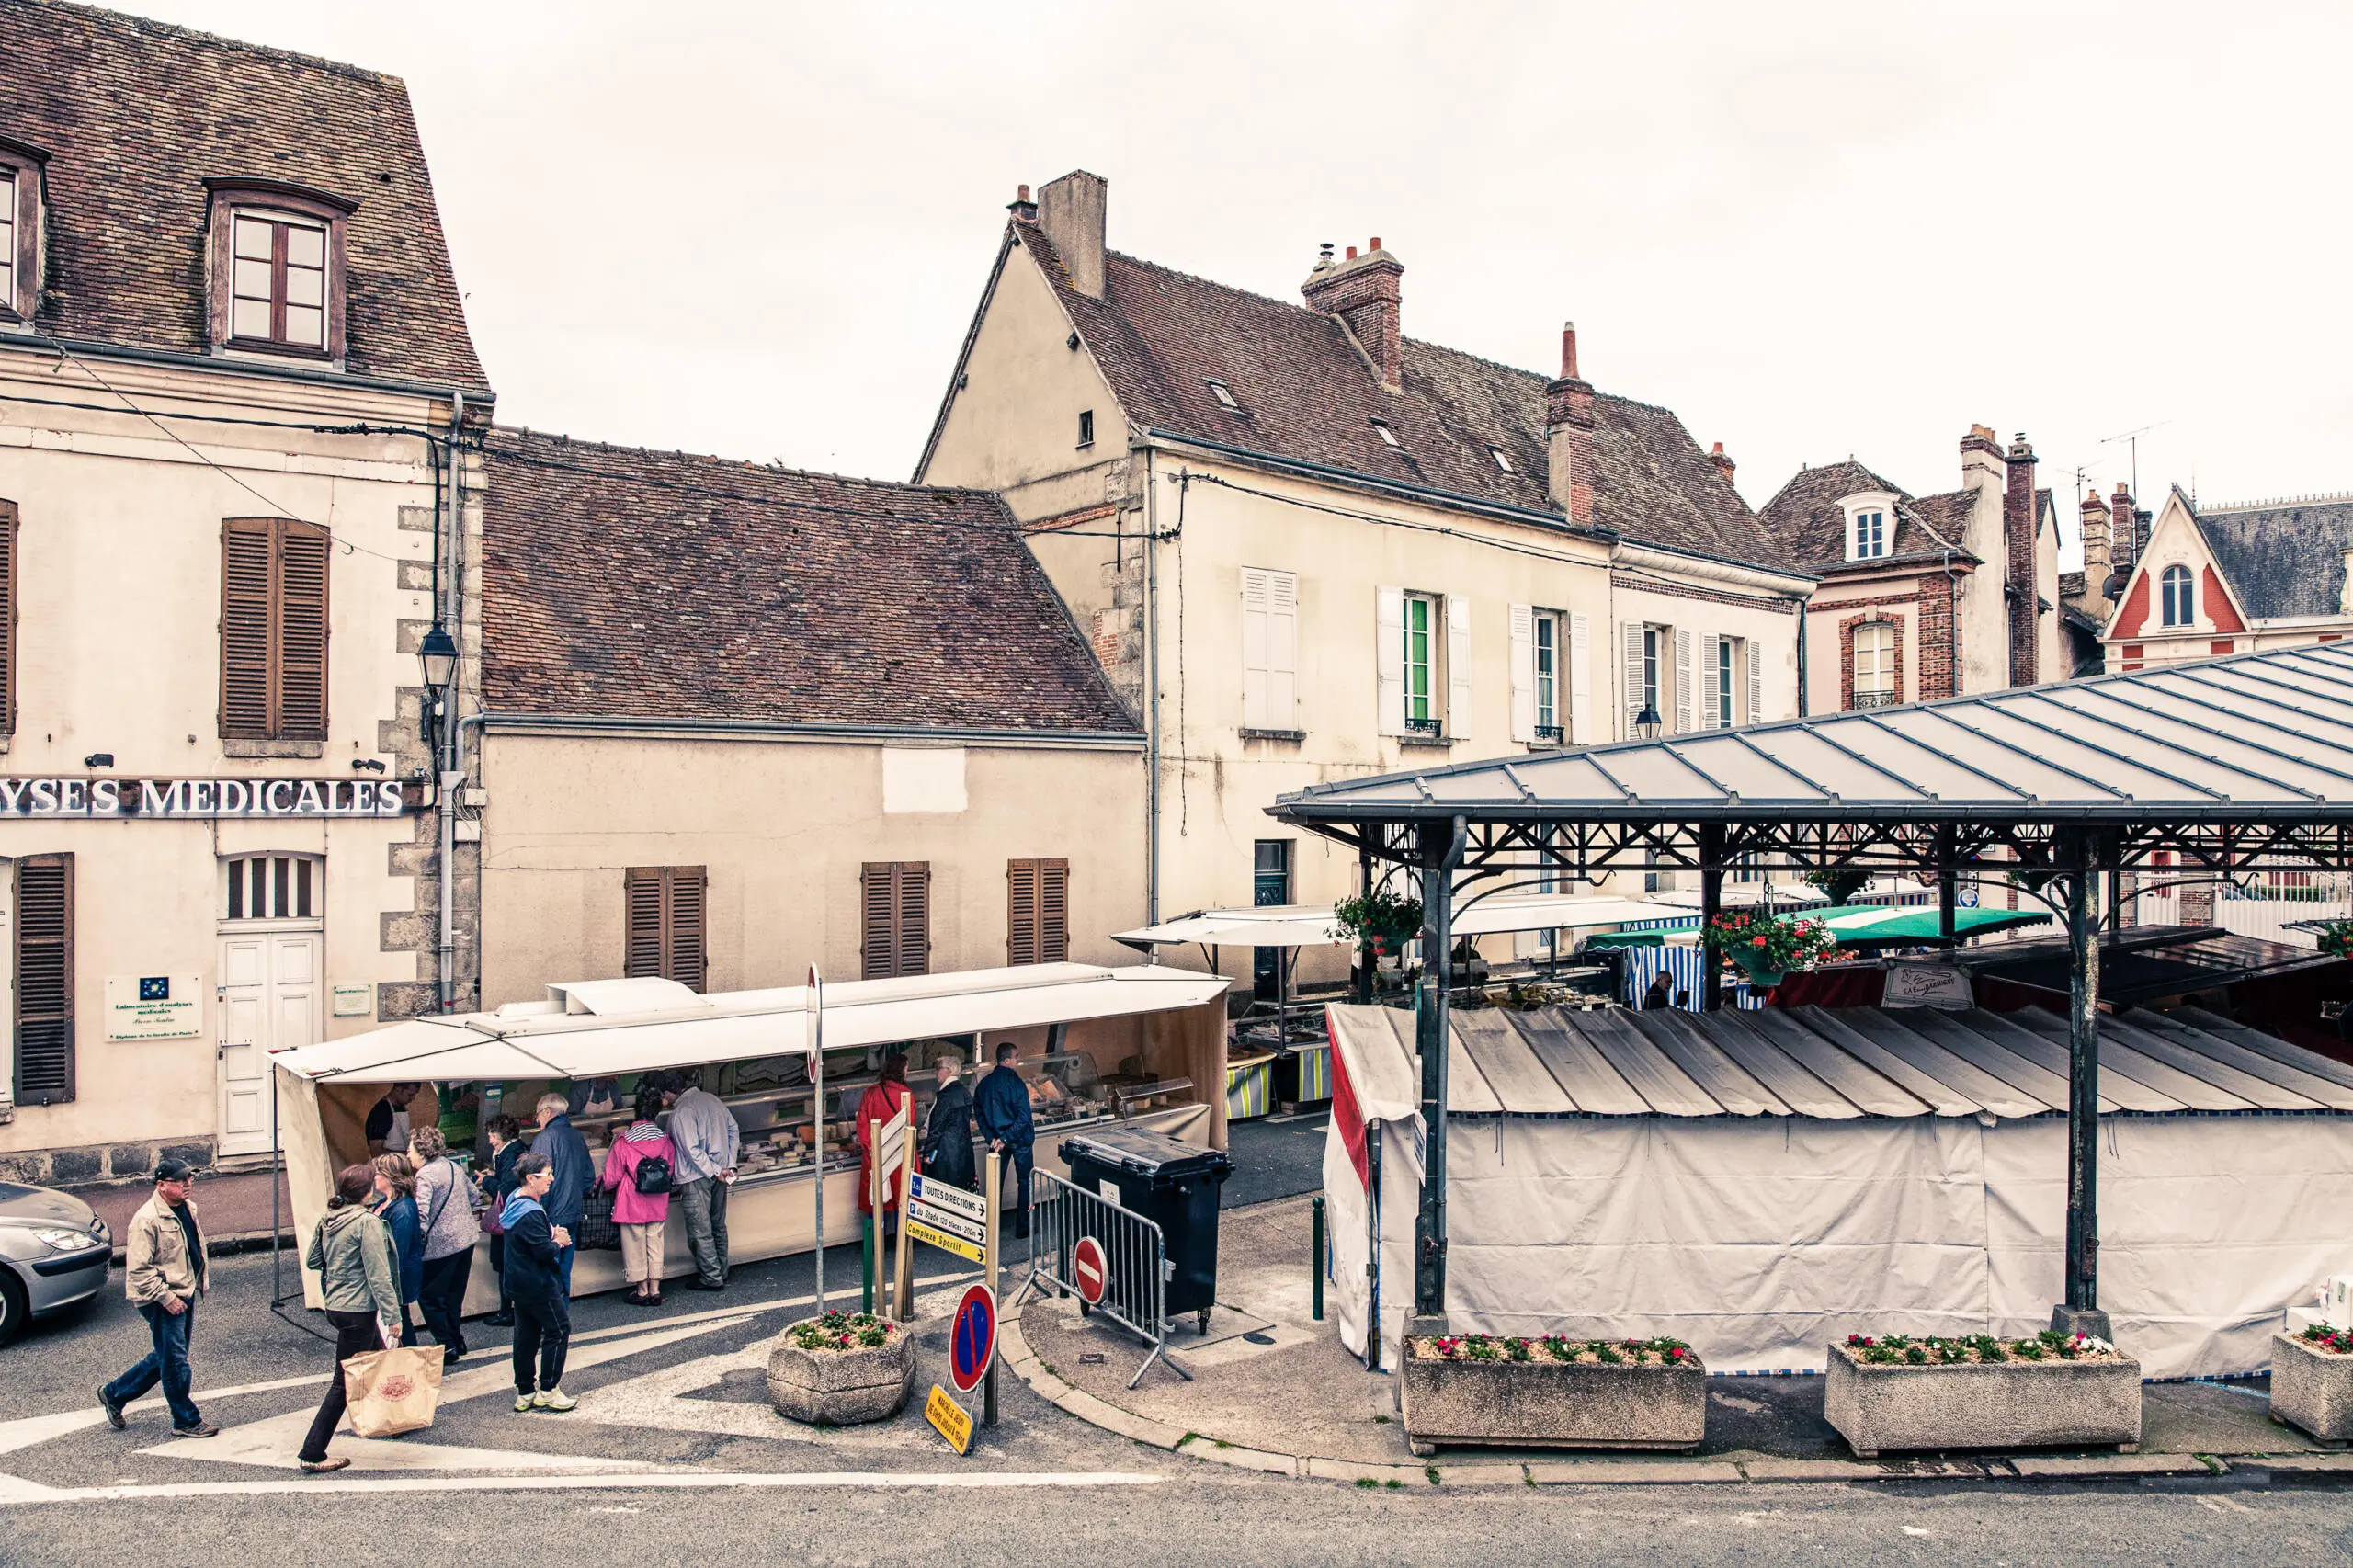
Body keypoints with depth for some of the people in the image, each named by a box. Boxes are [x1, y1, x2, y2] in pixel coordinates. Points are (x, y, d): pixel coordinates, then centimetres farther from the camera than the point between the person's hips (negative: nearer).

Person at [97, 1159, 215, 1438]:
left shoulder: (188, 1209, 8)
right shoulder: (147, 1219, -19)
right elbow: (139, 1270, -21)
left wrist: (200, 1281, 18)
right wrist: (167, 1298, -22)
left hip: (185, 1295, 9)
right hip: (162, 1300, -9)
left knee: (165, 1357, 19)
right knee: (175, 1362, 0)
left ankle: (114, 1393, 37)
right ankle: (186, 1420, 12)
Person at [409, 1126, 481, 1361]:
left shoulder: (425, 1175, -14)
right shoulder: (454, 1166, 11)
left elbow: (421, 1212, -25)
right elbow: (472, 1196, 21)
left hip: (442, 1243, -8)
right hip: (468, 1237, 8)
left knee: (429, 1297, 3)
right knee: (454, 1293, 20)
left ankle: (447, 1347, 4)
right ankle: (457, 1340, 27)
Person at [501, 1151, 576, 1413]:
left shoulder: (515, 1202, 8)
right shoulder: (532, 1213, -25)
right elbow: (544, 1252, -27)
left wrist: (553, 1235, 2)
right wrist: (558, 1242, -7)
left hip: (519, 1281, 10)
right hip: (539, 1284, -10)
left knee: (526, 1336, 14)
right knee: (558, 1330, 2)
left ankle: (525, 1394, 22)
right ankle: (548, 1390, 7)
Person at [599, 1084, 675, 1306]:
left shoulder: (623, 1142, -13)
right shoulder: (665, 1140, -5)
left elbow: (612, 1177, -6)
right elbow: (673, 1173, 5)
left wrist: (599, 1183, 15)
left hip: (632, 1204, -3)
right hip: (658, 1205, 3)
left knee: (634, 1245, 9)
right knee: (655, 1244, 12)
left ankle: (642, 1290, 16)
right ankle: (655, 1289, 15)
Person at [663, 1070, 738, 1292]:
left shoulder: (681, 1112, -16)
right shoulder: (712, 1099, 7)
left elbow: (691, 1149, -21)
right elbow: (734, 1130, 10)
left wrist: (714, 1171, -14)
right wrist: (729, 1165, 7)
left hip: (695, 1178, -8)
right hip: (718, 1174, 8)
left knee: (700, 1231, 2)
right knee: (718, 1226, 17)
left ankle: (712, 1278, 6)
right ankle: (721, 1272, 27)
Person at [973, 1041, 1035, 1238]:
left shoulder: (984, 1084, -1)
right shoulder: (1015, 1083, -19)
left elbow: (978, 1113, 4)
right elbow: (1023, 1117, -23)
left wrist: (992, 1137, 1)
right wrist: (1005, 1139, -19)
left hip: (997, 1139, 5)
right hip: (1019, 1139, -5)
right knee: (1025, 1182, 9)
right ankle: (1023, 1227, 14)